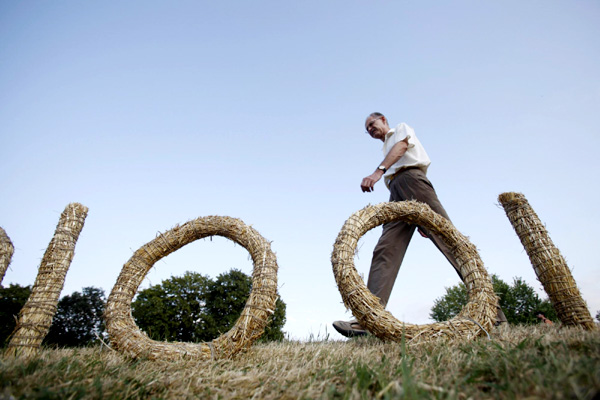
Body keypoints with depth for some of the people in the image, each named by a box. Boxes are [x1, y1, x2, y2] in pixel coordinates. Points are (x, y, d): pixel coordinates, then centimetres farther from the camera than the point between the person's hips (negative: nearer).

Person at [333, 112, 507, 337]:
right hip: (397, 196, 6)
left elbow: (401, 146, -3)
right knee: (385, 251, -13)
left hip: (411, 179, -6)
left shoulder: (401, 128, 22)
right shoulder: (387, 149, 38)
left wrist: (378, 171, -24)